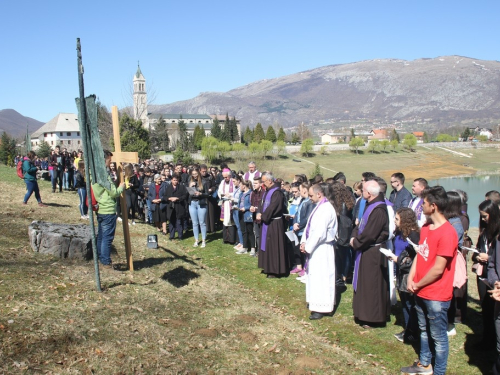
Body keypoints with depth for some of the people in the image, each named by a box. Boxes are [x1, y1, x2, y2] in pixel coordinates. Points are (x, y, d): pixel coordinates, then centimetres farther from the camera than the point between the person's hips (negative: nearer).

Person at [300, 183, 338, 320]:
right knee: (314, 275, 17)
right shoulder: (319, 207, 10)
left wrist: (307, 246, -17)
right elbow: (309, 226, 12)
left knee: (321, 277, -5)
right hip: (315, 247, 10)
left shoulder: (327, 209, -20)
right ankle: (316, 302, 29)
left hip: (322, 248, -10)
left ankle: (321, 308, 0)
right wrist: (304, 242, 1)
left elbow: (319, 232, -24)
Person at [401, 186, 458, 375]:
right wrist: (411, 279, -4)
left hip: (437, 296, -8)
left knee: (438, 337, 8)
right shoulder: (426, 228, 4)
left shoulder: (447, 233, -23)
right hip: (421, 292, 8)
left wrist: (418, 285, -10)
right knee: (424, 330, 23)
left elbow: (438, 269, -22)